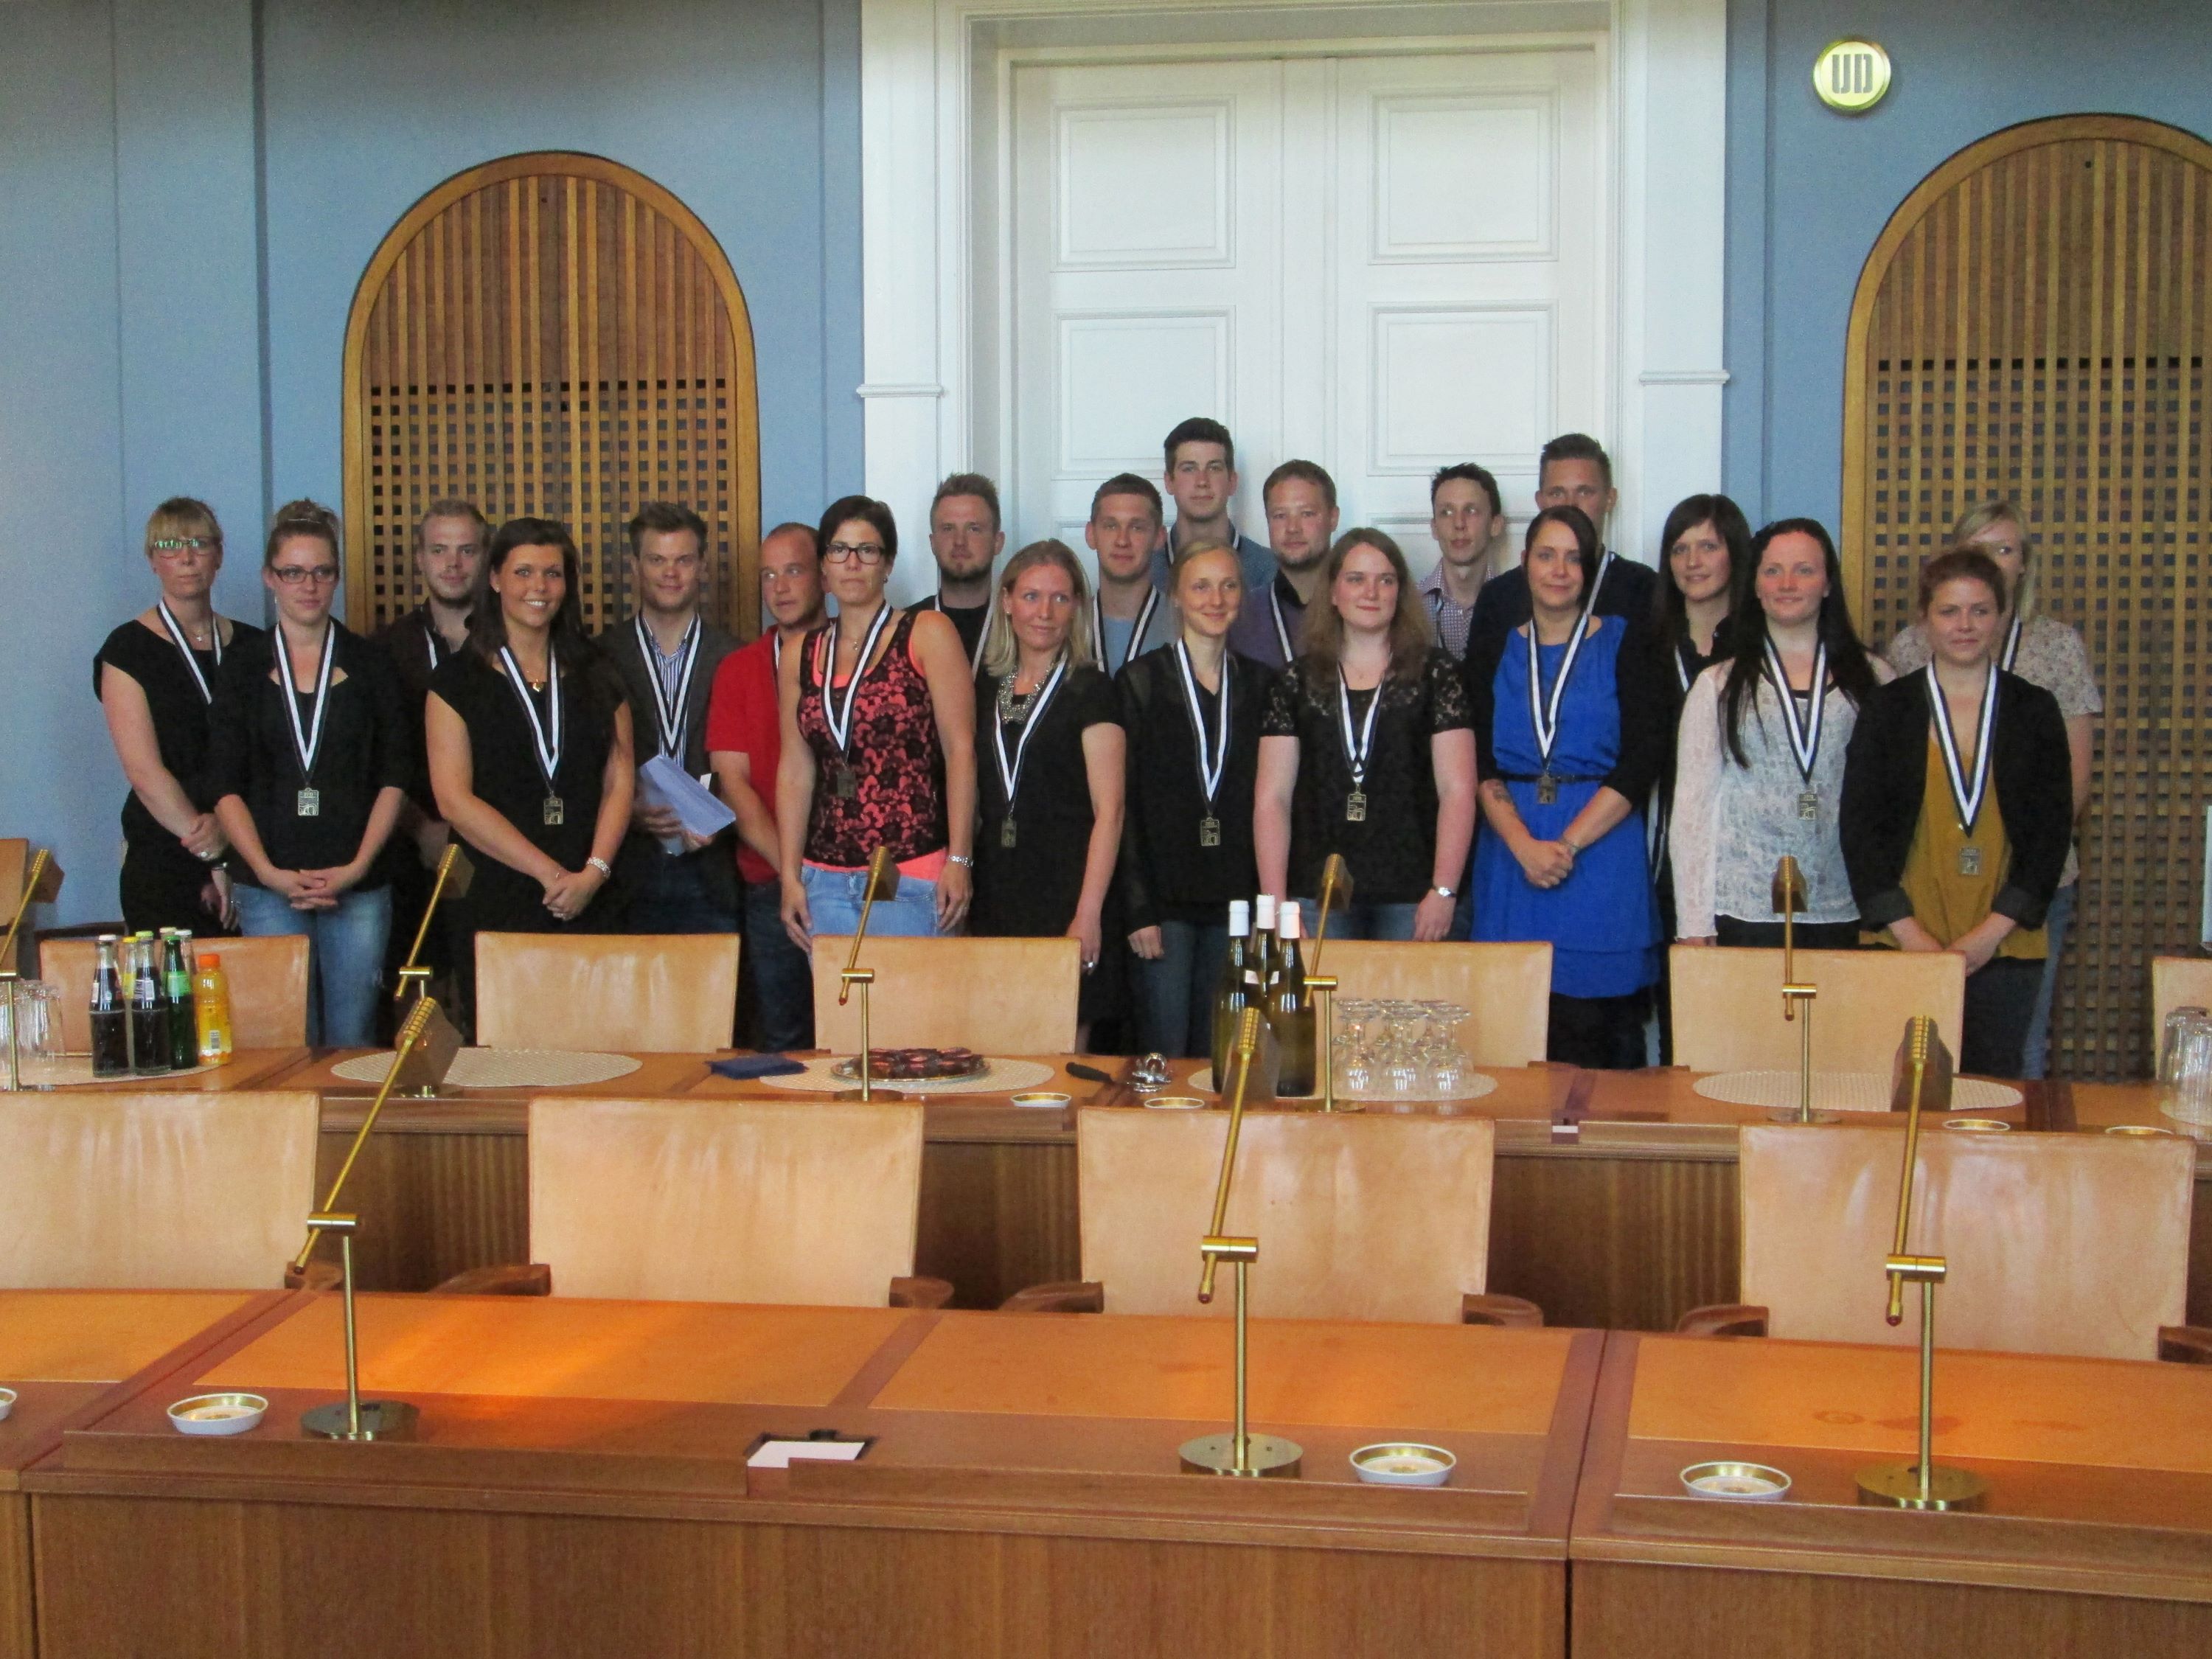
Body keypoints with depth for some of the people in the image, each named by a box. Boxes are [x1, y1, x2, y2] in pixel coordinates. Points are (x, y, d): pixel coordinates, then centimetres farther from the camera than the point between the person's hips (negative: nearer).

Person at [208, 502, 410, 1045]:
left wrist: (357, 867, -8)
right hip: (269, 886, 0)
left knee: (353, 1040, -1)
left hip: (359, 887, 0)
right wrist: (268, 871, -9)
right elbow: (226, 787, 4)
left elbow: (395, 777, 4)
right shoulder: (245, 668, 8)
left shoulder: (370, 664, 8)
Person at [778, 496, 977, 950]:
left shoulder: (927, 634, 1)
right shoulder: (801, 655, 12)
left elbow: (960, 750, -5)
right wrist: (790, 876, 5)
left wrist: (959, 860, -11)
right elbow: (794, 770, 12)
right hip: (825, 879, 4)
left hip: (912, 878, -4)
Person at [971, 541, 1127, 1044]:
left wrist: (1088, 915, -17)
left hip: (1065, 896, -5)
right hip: (995, 898, 5)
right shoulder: (986, 690, 14)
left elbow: (1108, 810, -9)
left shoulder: (1090, 691, -2)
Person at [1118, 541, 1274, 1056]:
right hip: (1165, 898, -3)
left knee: (1220, 1054, 6)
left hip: (1235, 898, 3)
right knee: (1163, 1053, -3)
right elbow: (1124, 802, -4)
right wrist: (1138, 909, -11)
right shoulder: (1141, 681, 0)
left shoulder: (1260, 684, 11)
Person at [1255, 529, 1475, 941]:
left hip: (1410, 899, -1)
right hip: (1316, 895, 1)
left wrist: (1444, 892, -10)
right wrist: (1276, 905, -4)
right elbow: (1271, 797, 5)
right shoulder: (1299, 682, 10)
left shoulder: (1434, 673, 5)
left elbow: (1457, 790, -1)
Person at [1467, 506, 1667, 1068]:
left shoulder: (1627, 646, 5)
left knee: (1598, 1039, -5)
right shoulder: (1492, 653, 12)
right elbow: (1480, 764, 4)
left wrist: (1568, 844, -12)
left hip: (1603, 858, -2)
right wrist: (1524, 846, -12)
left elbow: (1642, 760, -4)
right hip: (1511, 853, 2)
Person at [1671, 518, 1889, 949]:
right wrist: (1694, 924, -2)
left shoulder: (1873, 679, 10)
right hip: (1743, 911, -1)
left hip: (1846, 914, 1)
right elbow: (1693, 804, 5)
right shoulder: (1718, 685, 9)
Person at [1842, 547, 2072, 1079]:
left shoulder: (2034, 710, 8)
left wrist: (1993, 931, -7)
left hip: (2006, 948, 1)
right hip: (1902, 947, -1)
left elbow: (2053, 829, 4)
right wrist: (1908, 932, -9)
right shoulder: (1887, 709, 5)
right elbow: (1859, 826, 1)